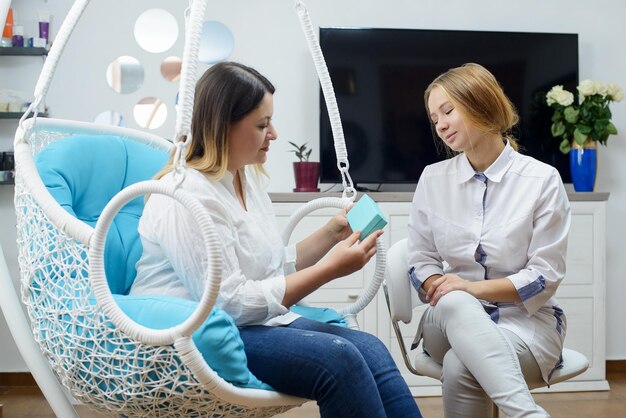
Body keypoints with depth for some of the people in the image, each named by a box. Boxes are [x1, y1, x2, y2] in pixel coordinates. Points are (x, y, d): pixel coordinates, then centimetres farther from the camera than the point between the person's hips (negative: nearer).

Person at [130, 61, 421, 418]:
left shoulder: (250, 177, 11)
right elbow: (231, 303, -22)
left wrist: (331, 233, 3)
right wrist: (330, 268, -19)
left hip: (251, 320, 8)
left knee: (370, 349, -16)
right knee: (337, 357, -27)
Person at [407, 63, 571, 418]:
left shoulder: (542, 180, -7)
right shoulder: (433, 179, 5)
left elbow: (546, 276, -8)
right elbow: (421, 260, 7)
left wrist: (474, 287, -21)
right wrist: (443, 289, -17)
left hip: (527, 321, -3)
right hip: (454, 321, 3)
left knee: (460, 368, -37)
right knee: (454, 303, -38)